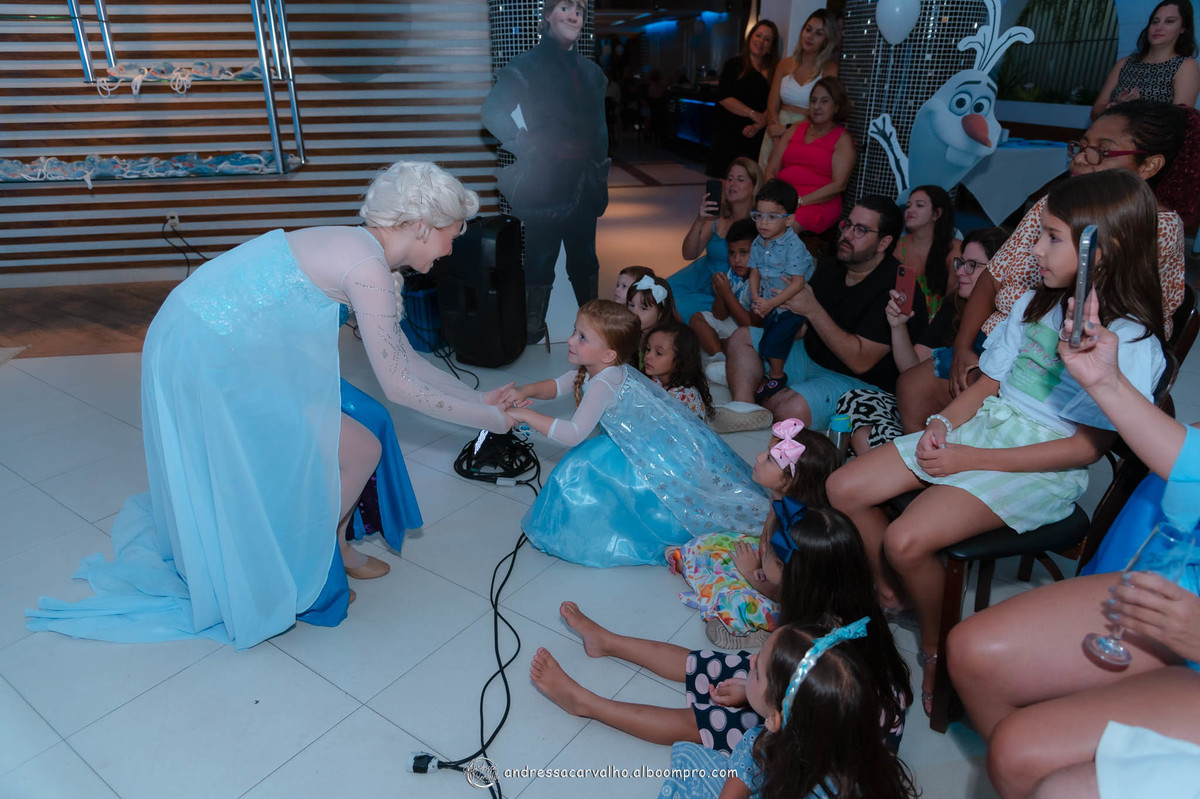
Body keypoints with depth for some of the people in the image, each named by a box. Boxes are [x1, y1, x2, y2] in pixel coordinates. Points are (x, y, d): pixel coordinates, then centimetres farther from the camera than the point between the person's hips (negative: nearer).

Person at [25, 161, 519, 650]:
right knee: (359, 452, -3)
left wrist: (476, 397, 15)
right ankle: (299, 580, 18)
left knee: (358, 423, 11)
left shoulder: (361, 250, 9)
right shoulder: (367, 265, -21)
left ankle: (334, 548, 27)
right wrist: (488, 419, -9)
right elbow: (397, 385, -19)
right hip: (209, 365, -9)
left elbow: (404, 356, 15)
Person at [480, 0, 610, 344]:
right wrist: (524, 147, -14)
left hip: (583, 183, 5)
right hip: (545, 181, -5)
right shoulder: (529, 65, -2)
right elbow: (492, 110, -10)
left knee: (584, 257, 12)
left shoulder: (590, 71, 16)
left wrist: (600, 171, 13)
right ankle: (534, 326, 13)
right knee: (541, 256, 1)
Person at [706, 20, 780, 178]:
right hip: (728, 135, -1)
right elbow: (724, 98, -5)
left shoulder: (773, 72, 11)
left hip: (756, 137, 2)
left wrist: (757, 126, -14)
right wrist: (754, 114, -12)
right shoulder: (734, 65, 6)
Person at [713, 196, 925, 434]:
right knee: (741, 338, 1)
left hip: (858, 381, -9)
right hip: (810, 355, 9)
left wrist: (813, 310, -28)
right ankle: (744, 407, -20)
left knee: (792, 410, -37)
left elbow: (860, 362, -27)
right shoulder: (829, 268, 4)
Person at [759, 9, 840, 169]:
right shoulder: (786, 64, 9)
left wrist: (787, 128, -14)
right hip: (776, 135, 4)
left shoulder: (829, 70, -3)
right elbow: (772, 106, 3)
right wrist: (776, 143, -11)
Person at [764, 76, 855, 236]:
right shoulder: (795, 130, 23)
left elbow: (839, 185, -5)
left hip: (818, 204, -4)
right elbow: (771, 170, 15)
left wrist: (799, 201, -15)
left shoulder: (842, 139, 8)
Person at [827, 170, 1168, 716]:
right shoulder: (1037, 304, 9)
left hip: (1043, 466, -7)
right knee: (843, 489, -4)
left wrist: (971, 460, -19)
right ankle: (889, 596, 17)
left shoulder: (1130, 342, -14)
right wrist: (942, 423, -8)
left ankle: (935, 647, 5)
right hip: (980, 425, 8)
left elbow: (1086, 446, -16)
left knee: (906, 541, -26)